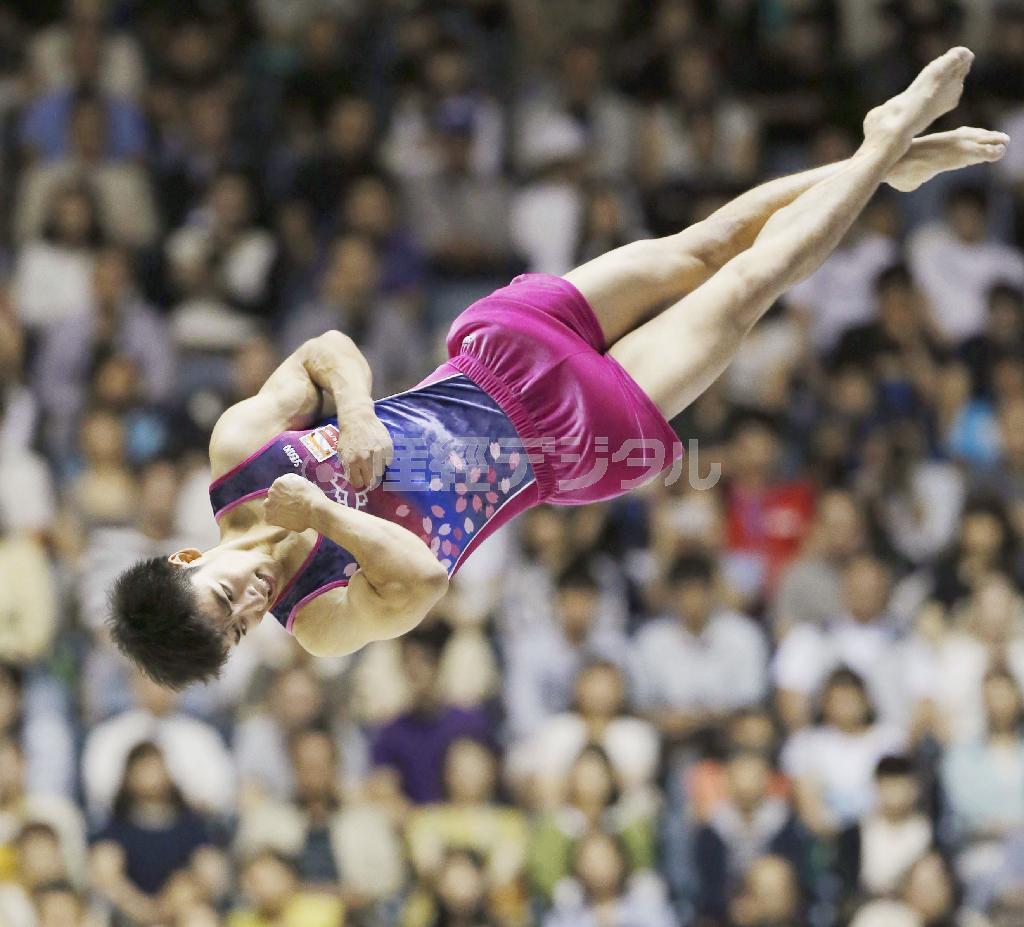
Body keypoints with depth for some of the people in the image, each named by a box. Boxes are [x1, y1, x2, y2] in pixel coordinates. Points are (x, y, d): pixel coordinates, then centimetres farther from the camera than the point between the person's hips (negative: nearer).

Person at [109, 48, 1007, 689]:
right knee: (747, 284, 1)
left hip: (497, 358, 3)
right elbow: (424, 580, -43)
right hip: (571, 446, -3)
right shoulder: (326, 623, -26)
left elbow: (326, 351, -9)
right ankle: (886, 149, 23)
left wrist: (354, 407, -28)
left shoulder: (237, 450, -17)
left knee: (703, 246, 10)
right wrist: (324, 514, -45)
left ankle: (885, 149, 33)